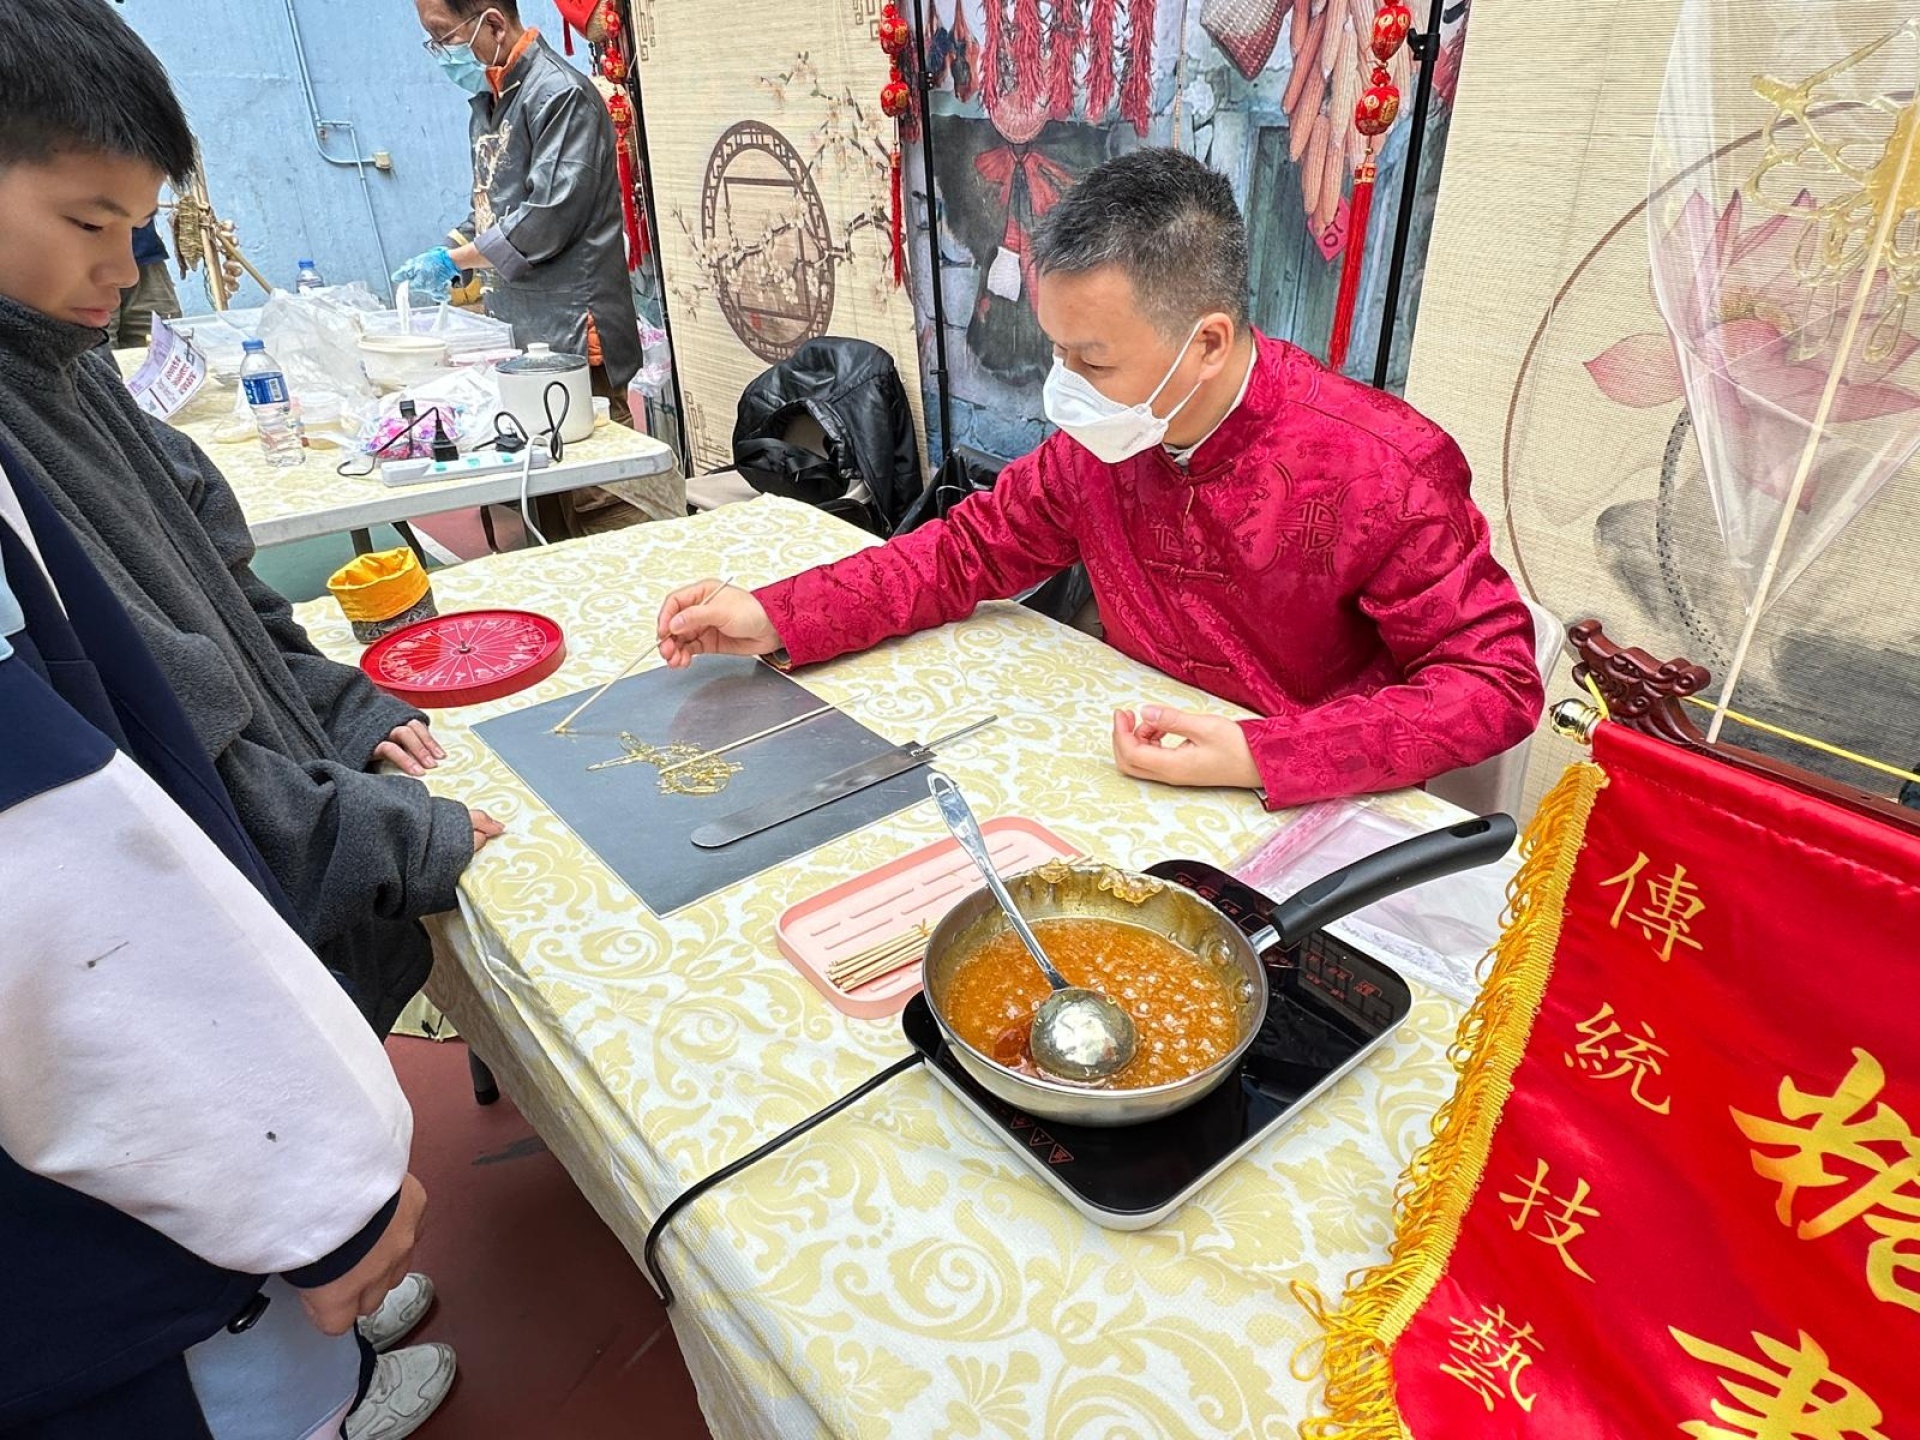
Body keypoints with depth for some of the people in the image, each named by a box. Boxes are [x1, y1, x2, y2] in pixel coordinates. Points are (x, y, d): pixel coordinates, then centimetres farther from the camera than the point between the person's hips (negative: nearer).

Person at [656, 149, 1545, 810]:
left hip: (1318, 810, -4)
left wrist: (1259, 758, -30)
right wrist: (775, 619, -8)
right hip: (1141, 778, 5)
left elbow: (1497, 681, -18)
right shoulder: (1099, 441, -6)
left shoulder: (1380, 470, -23)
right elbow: (970, 551, 4)